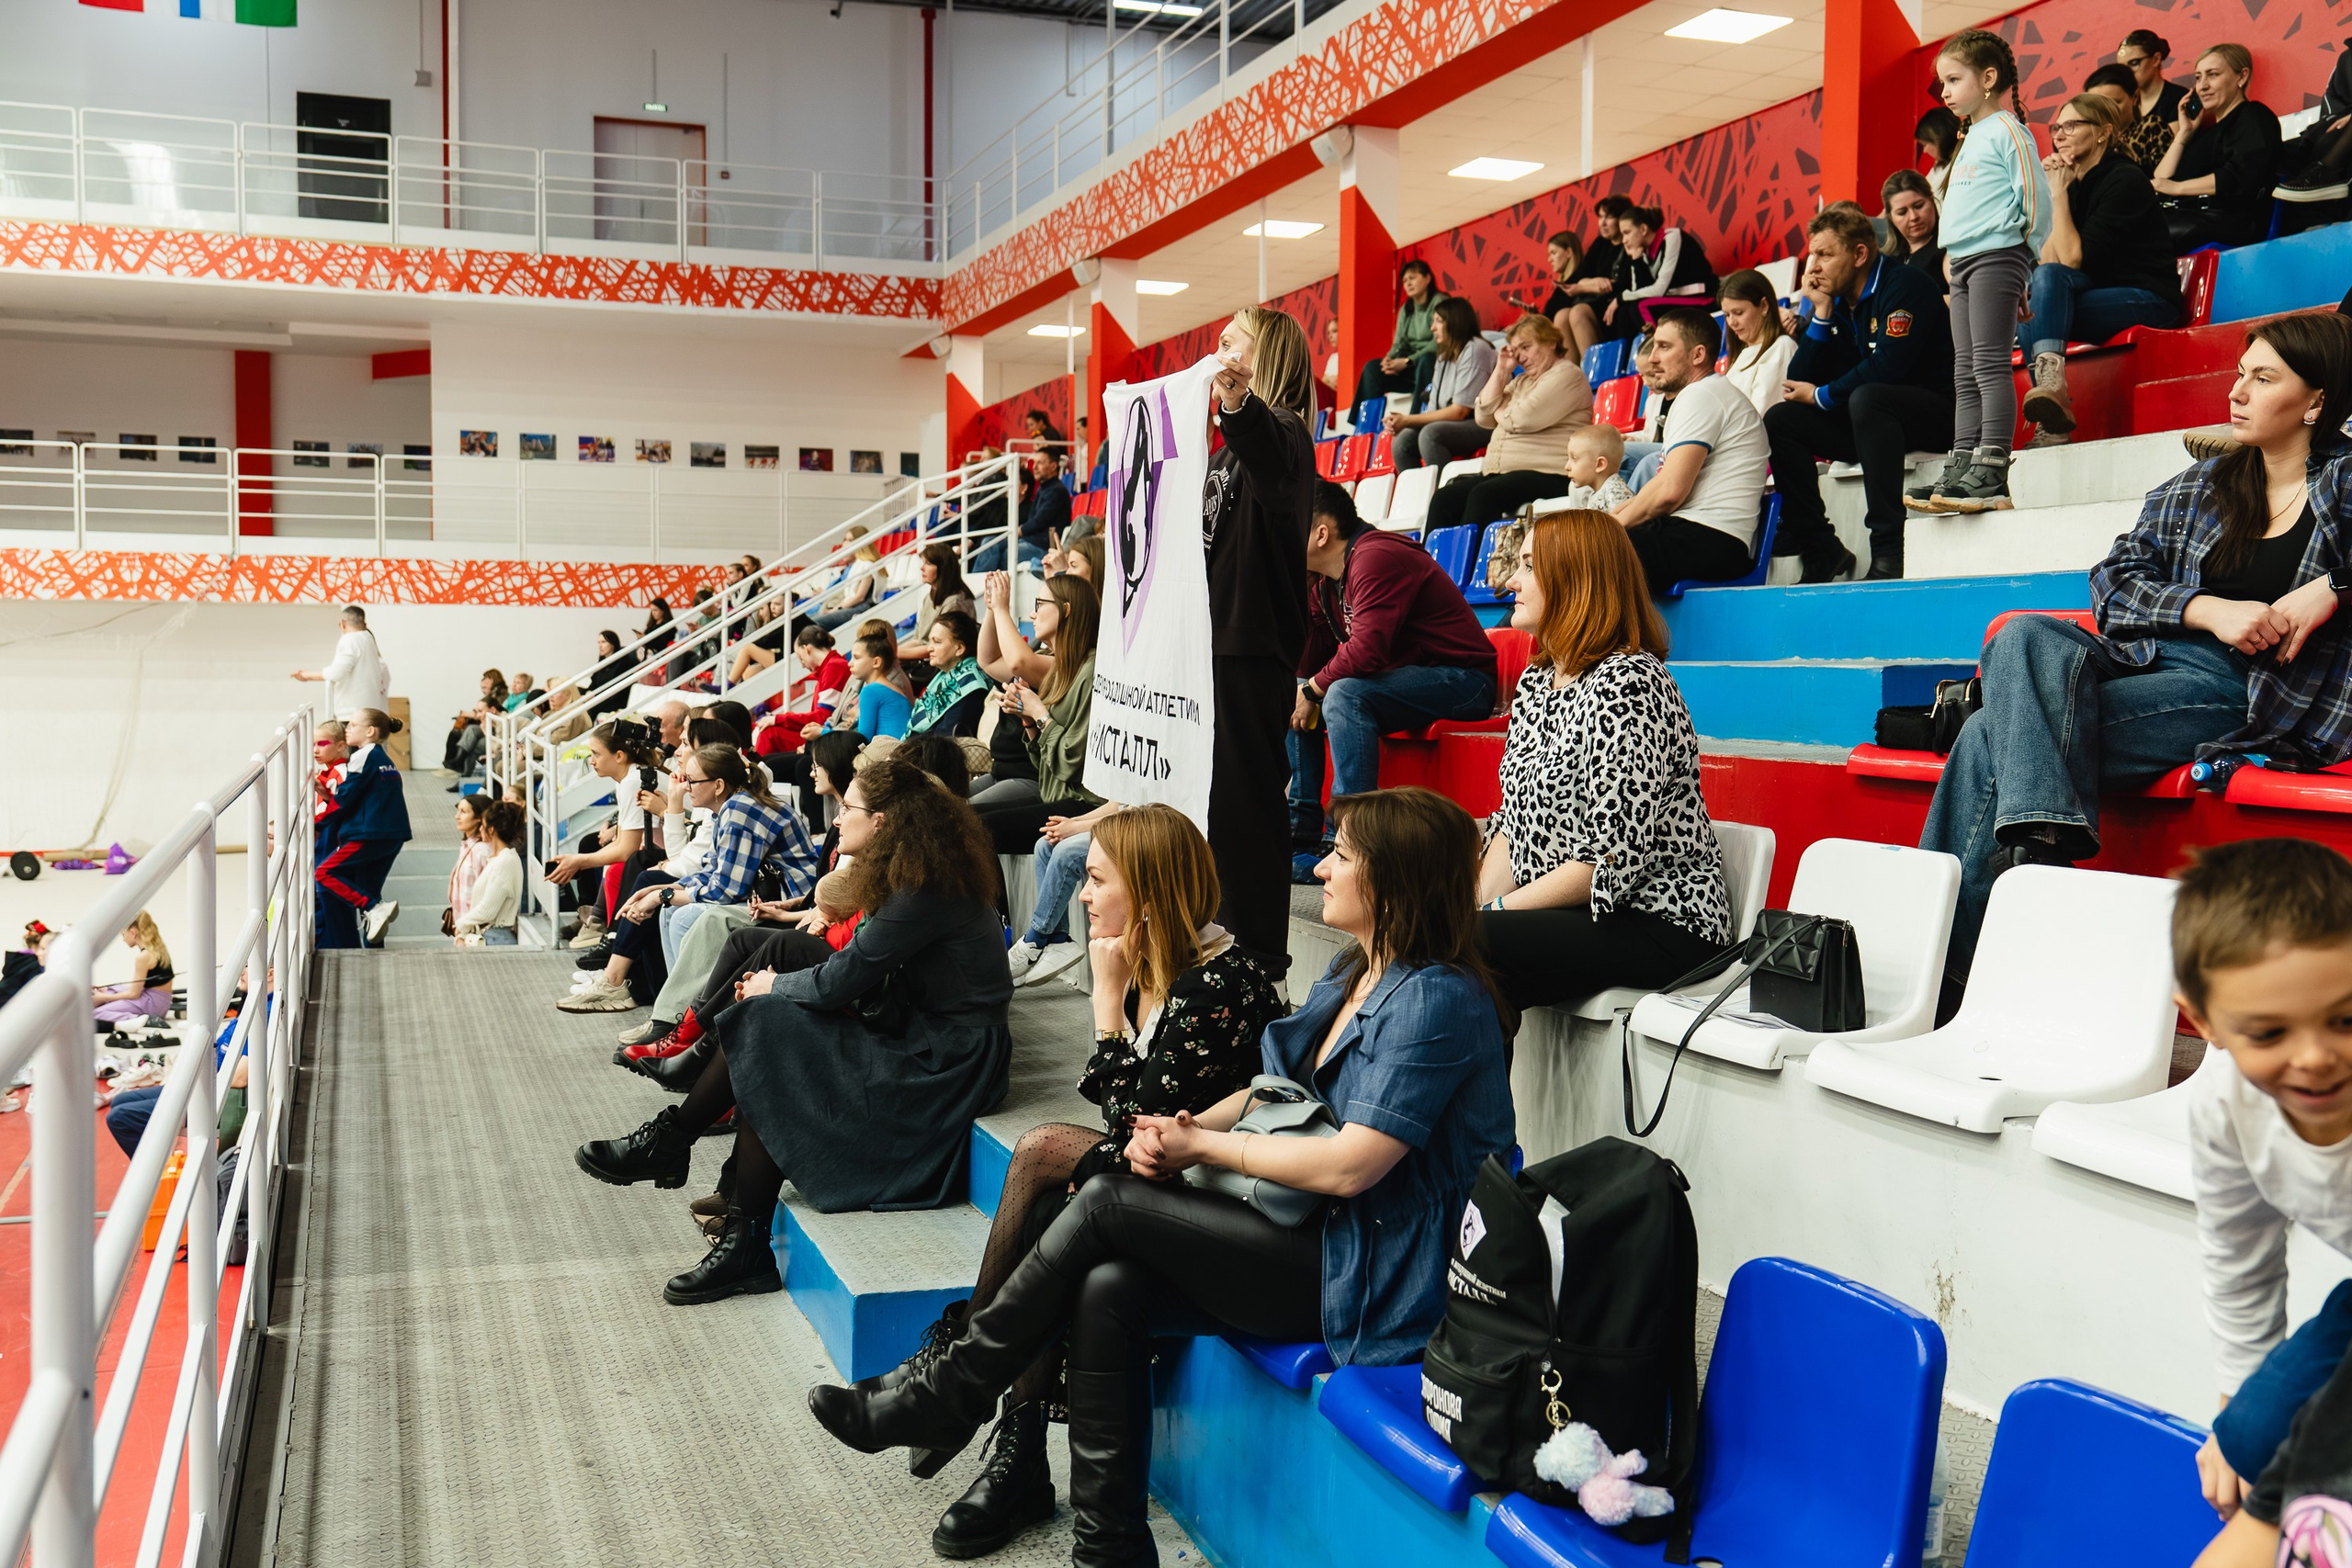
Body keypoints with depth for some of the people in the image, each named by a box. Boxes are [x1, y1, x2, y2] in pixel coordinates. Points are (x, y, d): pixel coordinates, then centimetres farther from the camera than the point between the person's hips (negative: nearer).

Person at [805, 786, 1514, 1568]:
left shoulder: (1438, 999, -17)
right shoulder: (1352, 974, 13)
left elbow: (1350, 1166, -22)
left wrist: (1202, 1145, -11)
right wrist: (1180, 1129, -5)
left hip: (1367, 1275, -8)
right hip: (1307, 1240, 8)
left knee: (1107, 1203, -16)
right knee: (1106, 1289, -17)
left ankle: (943, 1397, 0)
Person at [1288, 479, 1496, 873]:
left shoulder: (1376, 559, -20)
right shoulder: (1323, 579, 10)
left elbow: (1366, 651, -30)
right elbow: (1309, 665, 5)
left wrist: (1313, 690, -16)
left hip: (1461, 681, -10)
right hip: (1397, 679, 10)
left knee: (1343, 696, -32)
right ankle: (1302, 832, 7)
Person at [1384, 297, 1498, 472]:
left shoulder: (1475, 350, -9)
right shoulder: (1444, 357, 18)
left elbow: (1460, 411, -14)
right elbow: (1434, 409, 10)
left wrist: (1408, 420, -12)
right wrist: (1401, 422, -10)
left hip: (1483, 426, -8)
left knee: (1430, 434, -30)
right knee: (1402, 439, -12)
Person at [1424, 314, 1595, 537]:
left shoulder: (1567, 375, -3)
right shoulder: (1522, 380, 25)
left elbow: (1524, 419, -16)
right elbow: (1484, 416, 18)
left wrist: (1501, 412, 7)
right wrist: (1502, 370, 13)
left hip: (1545, 474, -8)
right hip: (1499, 471, 9)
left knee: (1483, 495, -34)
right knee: (1444, 498, -14)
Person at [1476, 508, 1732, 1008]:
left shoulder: (1627, 686, -16)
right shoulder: (1536, 681, 13)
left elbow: (1614, 863, -21)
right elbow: (1512, 825, 14)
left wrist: (1494, 911, -16)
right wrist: (1473, 905, -3)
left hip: (1660, 924, -8)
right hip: (1564, 916, 8)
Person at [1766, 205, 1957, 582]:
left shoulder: (1903, 285, -12)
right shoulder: (1831, 300, 9)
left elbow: (1888, 367, -25)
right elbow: (1800, 381, 2)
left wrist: (1821, 396, -13)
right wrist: (1820, 314, -6)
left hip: (1934, 414, -8)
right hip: (1866, 422, 8)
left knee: (1866, 398, -36)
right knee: (1779, 419, -8)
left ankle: (1888, 548, -37)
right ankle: (1821, 550, -13)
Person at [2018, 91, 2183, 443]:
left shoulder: (2125, 180, -12)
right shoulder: (2074, 182, 12)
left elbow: (2074, 259, -20)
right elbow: (2048, 259, 1)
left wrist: (2058, 192, -14)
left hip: (2148, 301, -7)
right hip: (2101, 297, 7)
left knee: (2051, 278, -29)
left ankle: (2051, 379, -44)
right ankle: (2054, 411, -30)